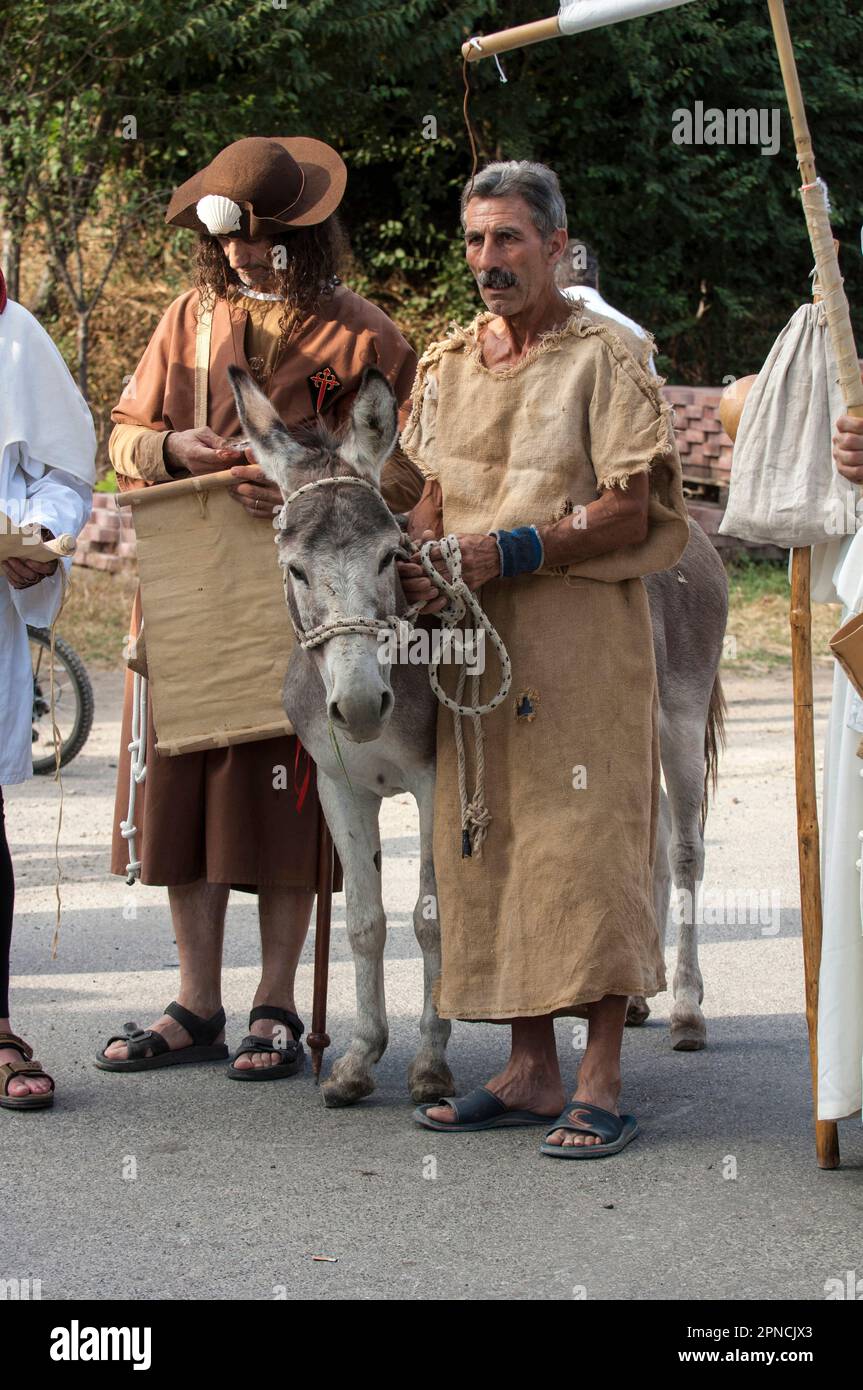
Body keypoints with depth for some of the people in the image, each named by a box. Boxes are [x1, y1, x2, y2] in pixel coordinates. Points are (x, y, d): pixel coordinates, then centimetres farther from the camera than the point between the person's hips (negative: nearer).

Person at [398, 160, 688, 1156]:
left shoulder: (602, 358, -2)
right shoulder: (445, 367, 16)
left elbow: (631, 512, -9)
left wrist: (511, 551, -17)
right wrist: (416, 561, -2)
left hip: (580, 632, -6)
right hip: (475, 639, 6)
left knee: (585, 840, -8)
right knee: (490, 846, 5)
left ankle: (600, 1083, -6)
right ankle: (531, 1071, 12)